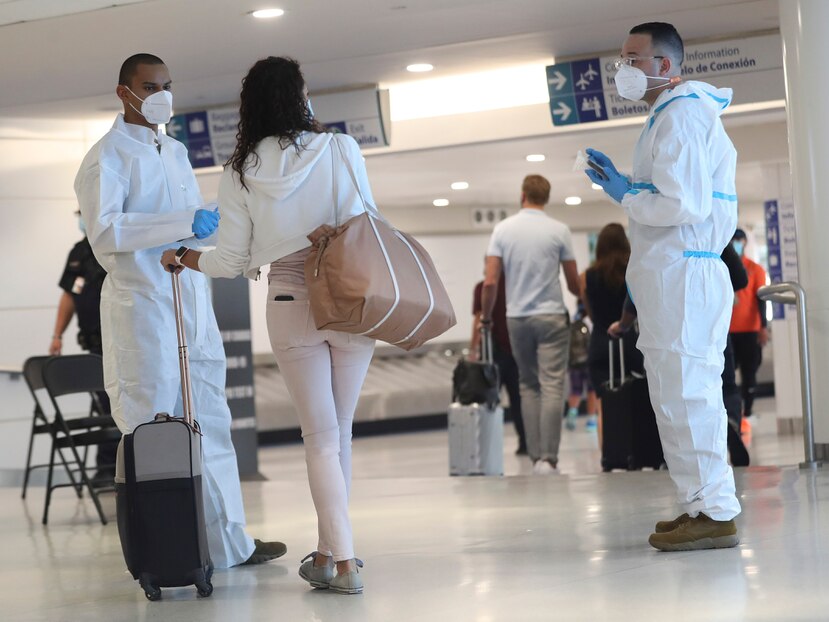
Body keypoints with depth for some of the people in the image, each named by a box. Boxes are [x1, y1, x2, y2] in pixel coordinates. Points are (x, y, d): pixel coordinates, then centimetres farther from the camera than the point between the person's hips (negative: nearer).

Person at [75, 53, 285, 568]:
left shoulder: (177, 152, 20)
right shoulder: (109, 155, -5)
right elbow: (104, 231, -19)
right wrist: (184, 223, -24)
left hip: (194, 303, 8)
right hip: (142, 304, -8)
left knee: (211, 424, 7)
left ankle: (226, 542, 11)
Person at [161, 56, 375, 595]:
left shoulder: (240, 173, -1)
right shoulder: (340, 149, -5)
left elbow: (233, 261, 2)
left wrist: (184, 258, 18)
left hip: (290, 307, 0)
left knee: (321, 436, 4)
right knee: (340, 431, 12)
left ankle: (343, 563, -2)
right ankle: (331, 547, 19)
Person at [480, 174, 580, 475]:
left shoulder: (503, 230, 1)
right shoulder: (559, 231, -4)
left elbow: (490, 282, -4)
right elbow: (573, 283, 1)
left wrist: (486, 316, 12)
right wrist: (582, 296, 24)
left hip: (517, 318, 3)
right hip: (551, 316, -3)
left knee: (528, 386, 12)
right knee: (552, 387, -6)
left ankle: (536, 456, 7)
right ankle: (548, 459, -15)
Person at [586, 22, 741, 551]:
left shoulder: (680, 115, -12)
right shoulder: (678, 113, 22)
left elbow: (684, 205, -20)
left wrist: (626, 196, -7)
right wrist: (625, 185, 17)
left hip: (680, 274, -11)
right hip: (674, 275, 11)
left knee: (684, 393, -10)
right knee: (685, 394, 12)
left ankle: (714, 512, -8)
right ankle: (704, 507, 16)